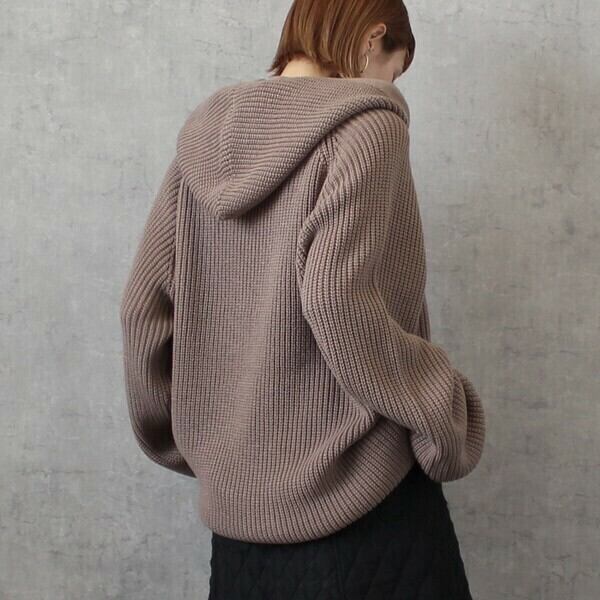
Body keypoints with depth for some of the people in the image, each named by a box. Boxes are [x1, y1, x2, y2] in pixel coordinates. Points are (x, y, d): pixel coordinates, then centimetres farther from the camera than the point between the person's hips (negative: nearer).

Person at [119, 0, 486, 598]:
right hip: (356, 490, -6)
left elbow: (142, 308, 4)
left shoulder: (207, 136, 5)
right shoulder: (366, 124, -11)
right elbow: (337, 300, -23)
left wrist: (181, 437, 15)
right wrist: (439, 411, -11)